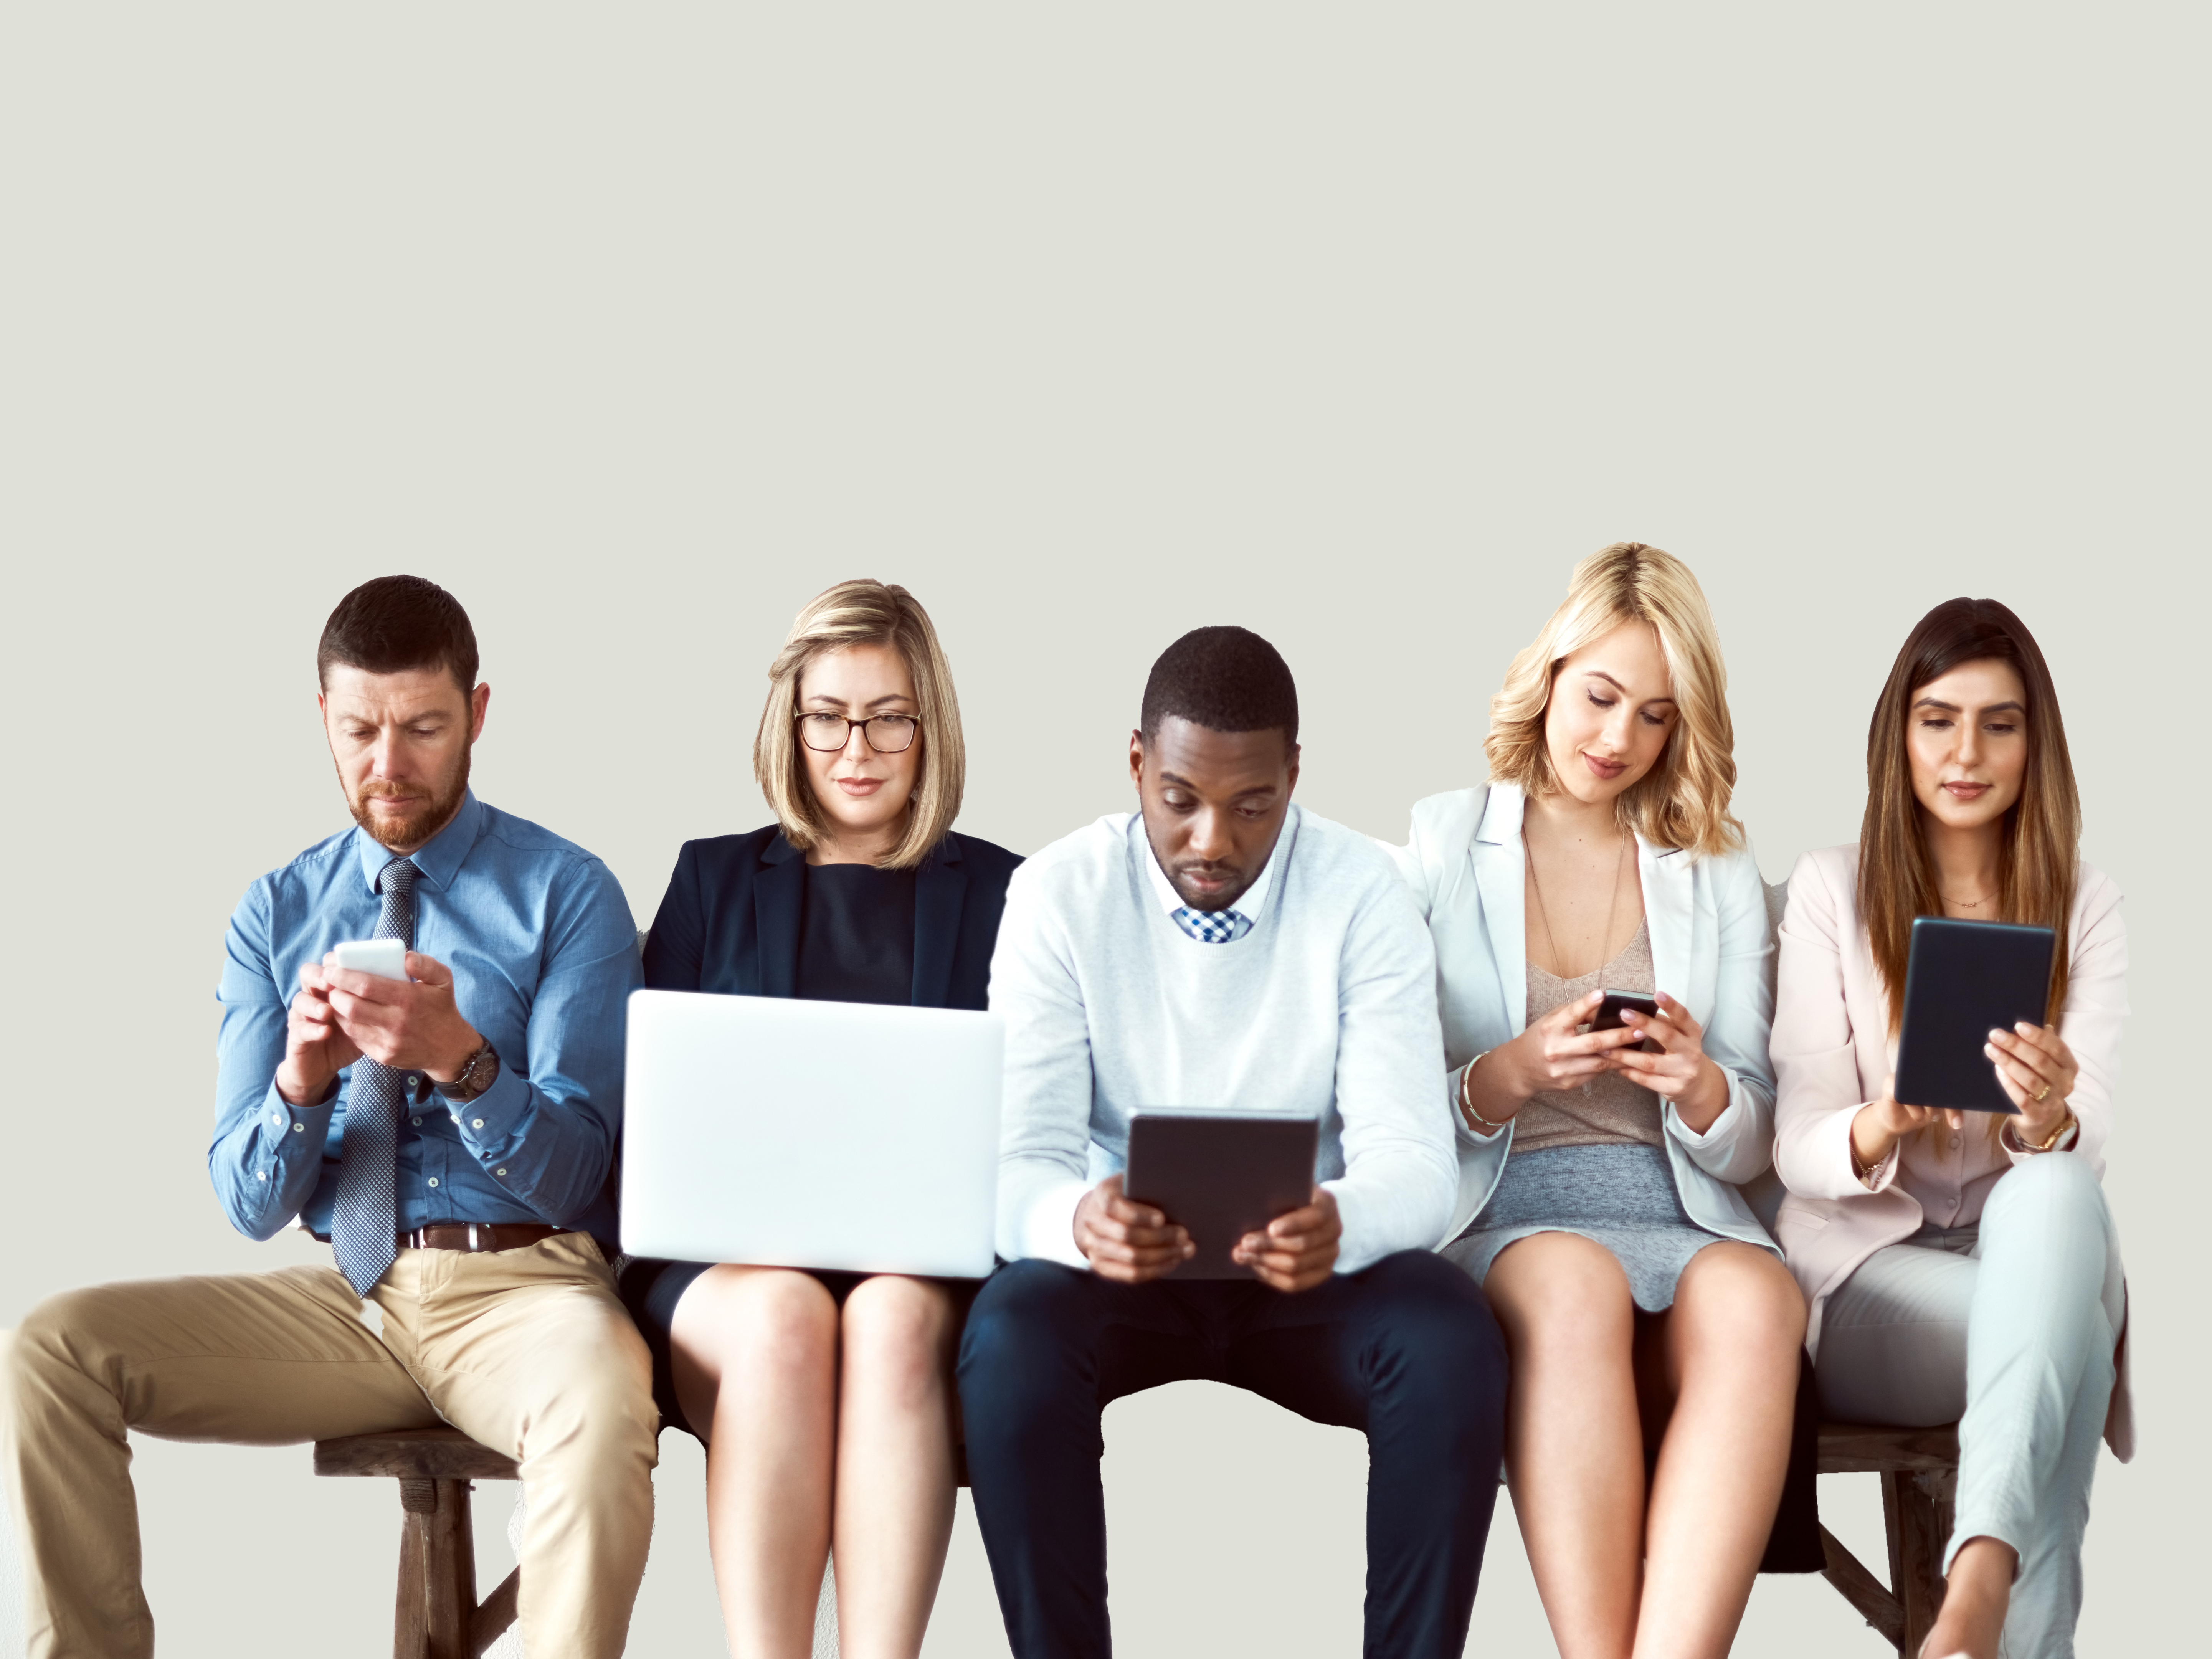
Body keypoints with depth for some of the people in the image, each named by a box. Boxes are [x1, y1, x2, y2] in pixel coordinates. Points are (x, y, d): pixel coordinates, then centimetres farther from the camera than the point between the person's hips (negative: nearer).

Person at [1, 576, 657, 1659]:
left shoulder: (566, 892, -1)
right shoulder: (275, 913, 10)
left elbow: (570, 1176, -8)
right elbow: (248, 1205, 5)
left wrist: (461, 1061, -27)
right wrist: (301, 1084, -17)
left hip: (523, 1286, -4)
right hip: (349, 1293, 4)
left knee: (601, 1405, -39)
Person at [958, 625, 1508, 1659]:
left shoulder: (1362, 895, -8)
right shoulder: (1060, 895, -8)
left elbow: (1410, 1158, -15)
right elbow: (1021, 1158, -15)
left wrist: (1342, 1224, -41)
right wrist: (1077, 1218, -41)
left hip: (1306, 1273, 0)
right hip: (1123, 1266, 0)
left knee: (1452, 1339, -31)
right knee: (1011, 1332, -33)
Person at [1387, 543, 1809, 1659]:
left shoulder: (1719, 874, 18)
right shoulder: (1440, 846, 11)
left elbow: (1749, 1147, 15)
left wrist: (1702, 1092, -9)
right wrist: (1509, 1077, -14)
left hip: (1681, 1220, 2)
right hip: (1494, 1218, -2)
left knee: (1753, 1301, -35)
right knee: (1573, 1287, -38)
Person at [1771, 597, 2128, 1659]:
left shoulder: (2083, 906, 7)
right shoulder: (1832, 891, 2)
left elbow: (2086, 1148, -6)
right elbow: (1797, 1150, -5)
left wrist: (2051, 1122, -33)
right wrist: (1878, 1128, -31)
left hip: (2036, 1248, 2)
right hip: (1869, 1267, -1)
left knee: (2052, 1189, -38)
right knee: (2065, 1337, -36)